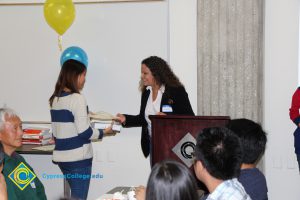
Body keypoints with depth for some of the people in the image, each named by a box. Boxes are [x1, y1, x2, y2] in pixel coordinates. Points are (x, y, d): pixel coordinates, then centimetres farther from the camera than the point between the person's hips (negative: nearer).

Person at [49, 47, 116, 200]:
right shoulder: (77, 98, -15)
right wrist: (103, 132, 0)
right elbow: (84, 133, -16)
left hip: (61, 156, 8)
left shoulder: (55, 99, 8)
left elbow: (60, 130, 13)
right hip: (78, 158, -8)